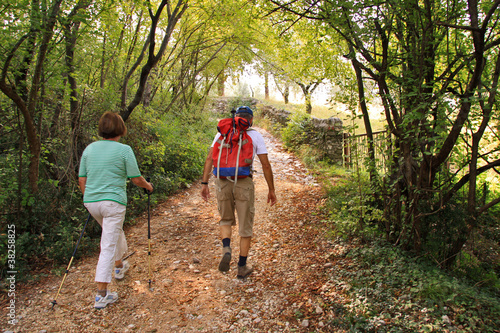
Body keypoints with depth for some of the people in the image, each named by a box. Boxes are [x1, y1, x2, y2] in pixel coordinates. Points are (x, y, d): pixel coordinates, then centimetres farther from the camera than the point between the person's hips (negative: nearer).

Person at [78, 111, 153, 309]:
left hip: (91, 201, 6)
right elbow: (136, 179, -6)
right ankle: (101, 294, 2)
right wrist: (148, 186, 14)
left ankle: (120, 266, 50)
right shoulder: (124, 150, -9)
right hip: (113, 201, -6)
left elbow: (81, 180, 9)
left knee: (114, 231, 29)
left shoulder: (89, 148, 5)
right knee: (108, 245, -1)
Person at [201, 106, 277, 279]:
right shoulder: (256, 136, 5)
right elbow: (266, 165, 1)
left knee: (226, 220, 23)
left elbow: (210, 158, 1)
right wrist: (271, 190, 8)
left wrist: (204, 183, 3)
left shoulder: (222, 133, 10)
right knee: (246, 227, 12)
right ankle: (242, 267, 18)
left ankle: (226, 250, -3)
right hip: (244, 184, -2)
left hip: (223, 182, 2)